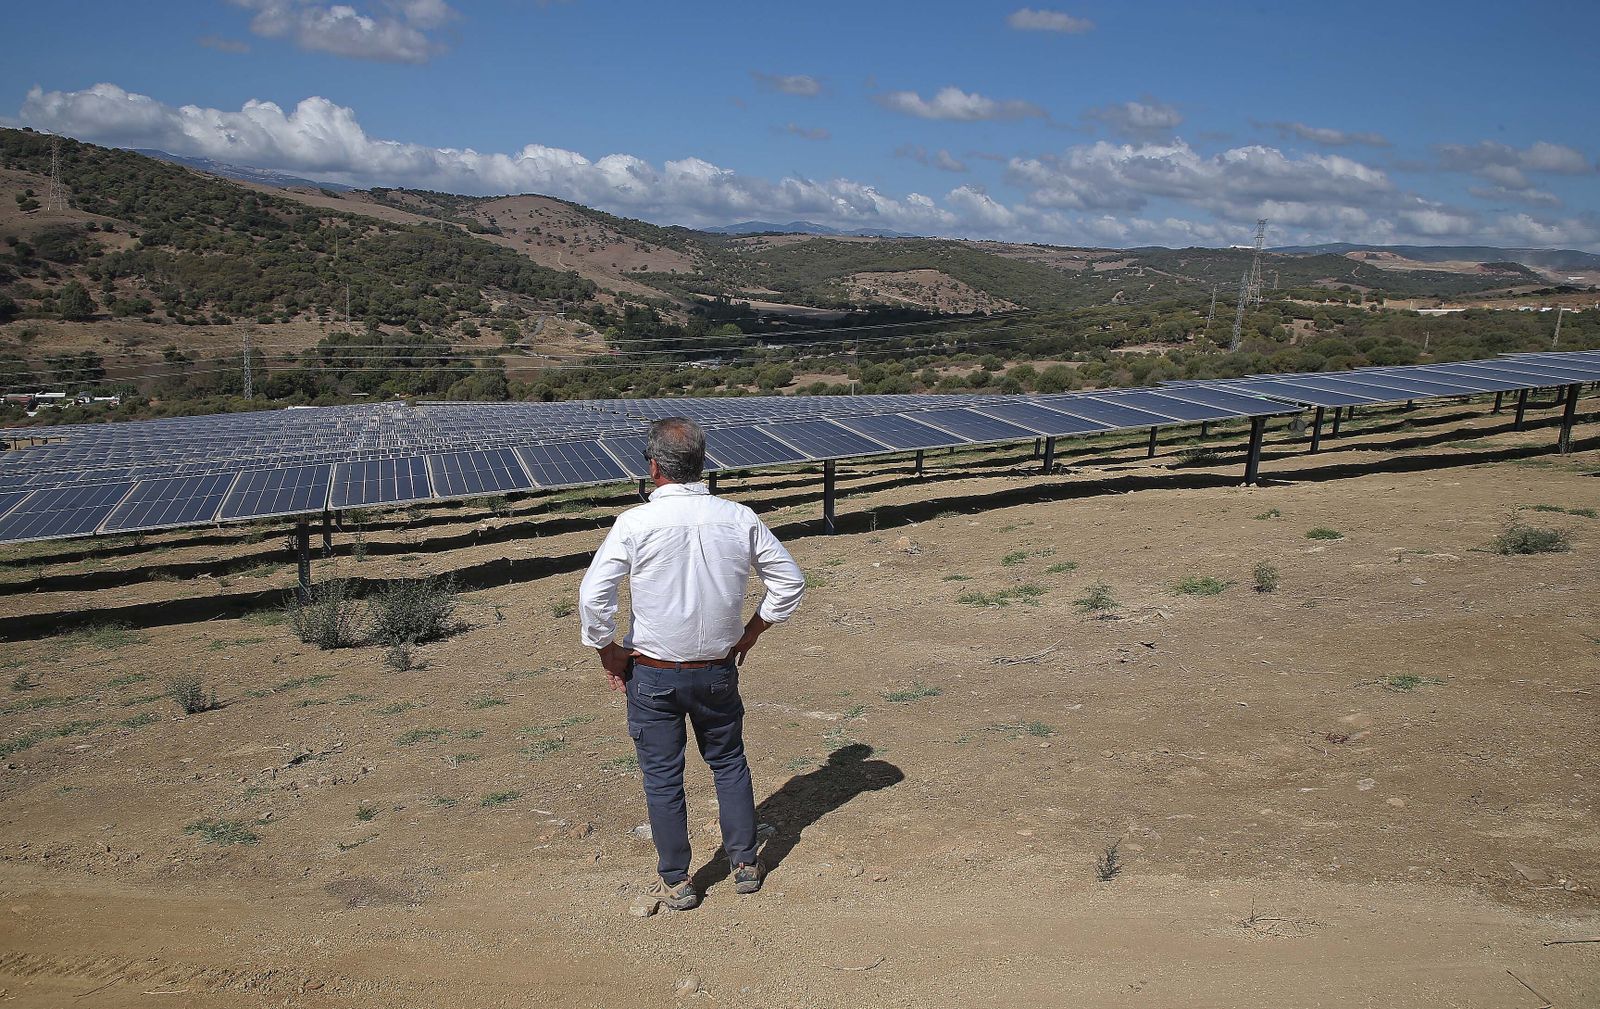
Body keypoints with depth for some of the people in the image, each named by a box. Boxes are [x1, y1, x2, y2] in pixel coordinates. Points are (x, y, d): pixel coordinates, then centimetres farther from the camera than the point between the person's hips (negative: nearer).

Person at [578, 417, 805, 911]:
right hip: (718, 669, 3)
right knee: (729, 763, 21)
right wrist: (750, 632, 12)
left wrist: (609, 653, -3)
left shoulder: (635, 523, -16)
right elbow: (789, 580, 1)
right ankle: (745, 864, 31)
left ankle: (675, 881, 24)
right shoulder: (740, 519, -7)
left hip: (652, 673, -2)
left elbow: (593, 596, -18)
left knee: (662, 777, 12)